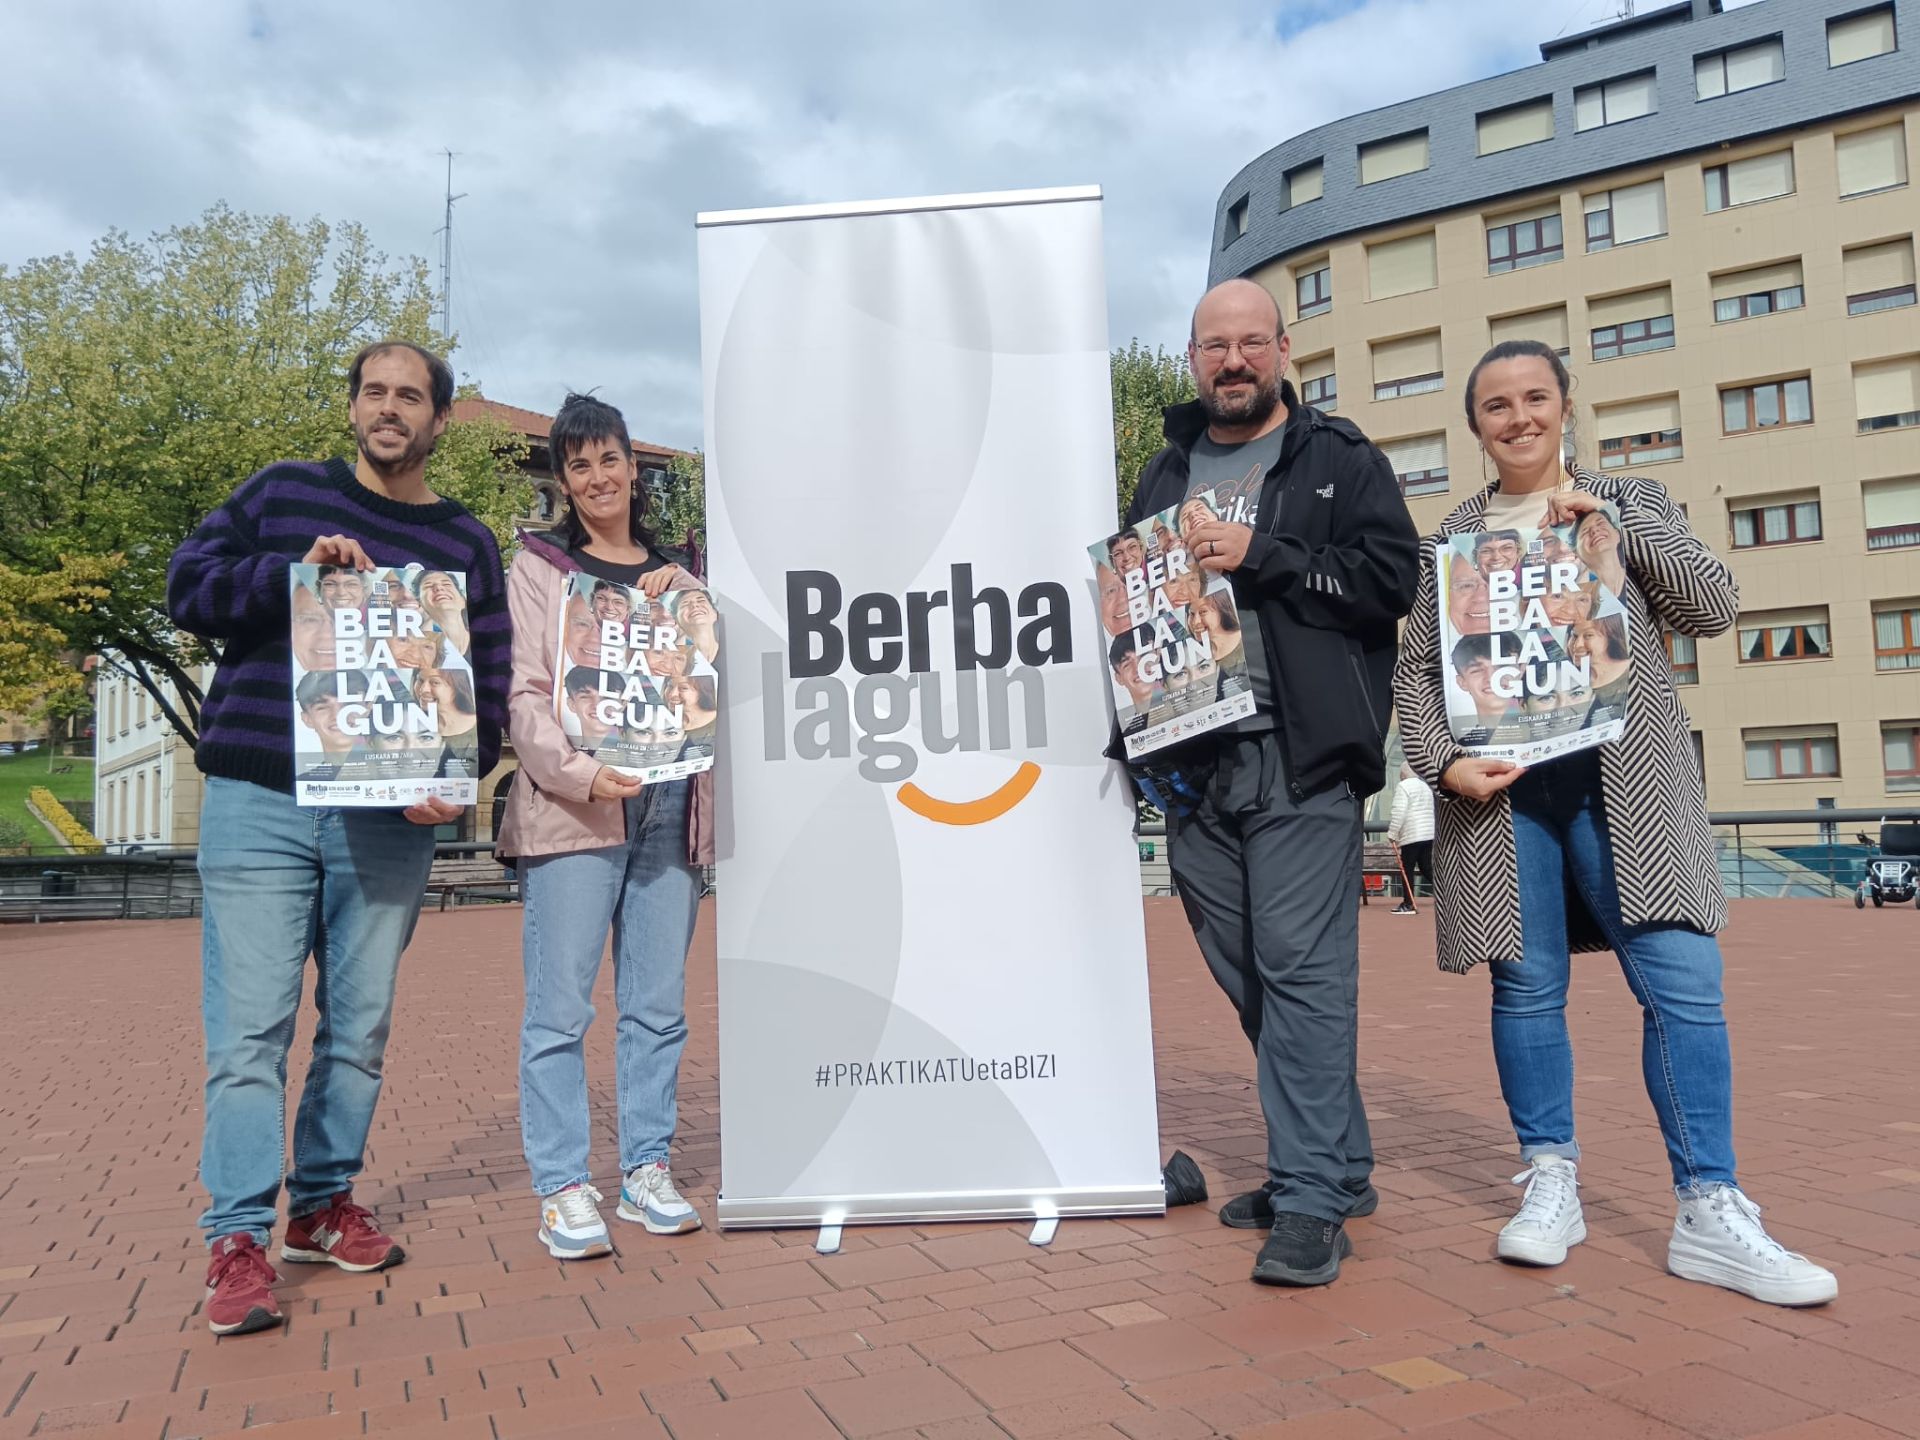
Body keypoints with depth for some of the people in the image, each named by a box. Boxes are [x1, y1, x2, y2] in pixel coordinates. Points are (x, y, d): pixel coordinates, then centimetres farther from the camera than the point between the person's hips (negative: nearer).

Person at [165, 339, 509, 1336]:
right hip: (258, 805, -2)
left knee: (361, 1025, 9)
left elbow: (486, 684, 9)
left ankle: (323, 1206, 24)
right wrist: (296, 571, -12)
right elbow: (188, 588, 4)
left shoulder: (466, 543, 11)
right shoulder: (283, 494, 9)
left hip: (390, 822, 2)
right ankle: (237, 1243, 4)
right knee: (250, 1026, -4)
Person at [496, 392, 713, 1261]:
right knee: (560, 1007, -4)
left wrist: (679, 606, 1)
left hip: (669, 807, 4)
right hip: (571, 808, -4)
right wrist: (577, 772, -17)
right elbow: (523, 694, -2)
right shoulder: (538, 567, 8)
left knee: (658, 1005, 7)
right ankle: (562, 1189, 5)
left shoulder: (674, 576, 20)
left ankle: (647, 1171, 17)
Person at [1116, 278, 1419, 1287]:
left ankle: (1310, 1201, 0)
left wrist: (1256, 555, -12)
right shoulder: (1164, 476, 20)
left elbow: (1390, 577, -7)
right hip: (1191, 762, 6)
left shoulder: (1341, 461, 5)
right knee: (1248, 976, 10)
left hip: (1301, 759, -5)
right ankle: (1338, 1164, 26)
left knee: (1302, 970, -9)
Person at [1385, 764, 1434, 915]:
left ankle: (1408, 904, -1)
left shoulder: (1403, 786, -7)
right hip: (1429, 833, 8)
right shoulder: (1425, 786, 20)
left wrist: (1392, 833, -11)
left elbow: (1399, 812, -16)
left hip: (1411, 835, -8)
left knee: (1407, 869, -1)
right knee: (1426, 868, 10)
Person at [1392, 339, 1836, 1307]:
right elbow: (1417, 670, 8)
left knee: (1684, 982, -6)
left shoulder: (1631, 504, 14)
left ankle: (1710, 1211, 4)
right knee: (1527, 986, 3)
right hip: (1498, 783, 0)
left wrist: (1615, 528, -5)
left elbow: (1715, 607, 3)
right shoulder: (1452, 536, 13)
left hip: (1624, 778, 0)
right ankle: (1549, 1184, 17)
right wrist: (1443, 763, -8)